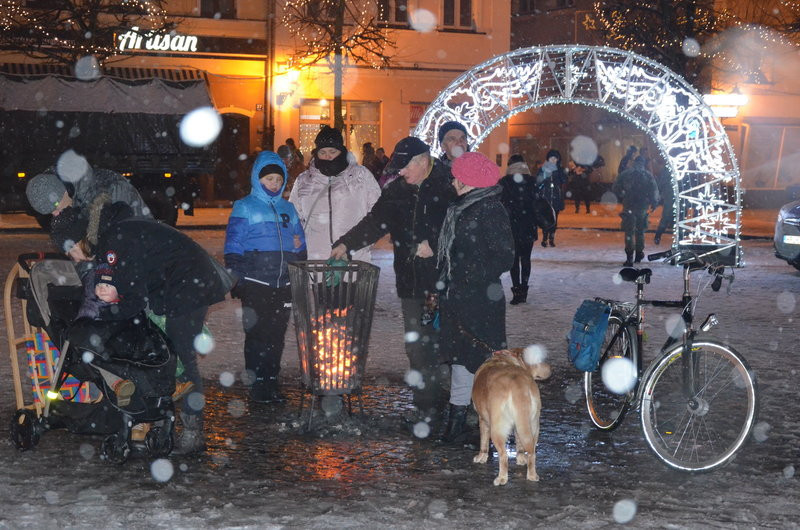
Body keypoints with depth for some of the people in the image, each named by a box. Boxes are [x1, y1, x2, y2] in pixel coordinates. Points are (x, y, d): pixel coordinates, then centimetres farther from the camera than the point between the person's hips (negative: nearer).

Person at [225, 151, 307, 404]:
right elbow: (233, 248, -2)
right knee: (257, 334, -1)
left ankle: (272, 382, 16)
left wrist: (299, 245, -1)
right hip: (256, 285, -4)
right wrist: (237, 282, -9)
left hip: (284, 285, 4)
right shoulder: (245, 207, 1)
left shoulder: (288, 209, 15)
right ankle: (257, 385, 6)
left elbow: (300, 244, 23)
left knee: (276, 334, 8)